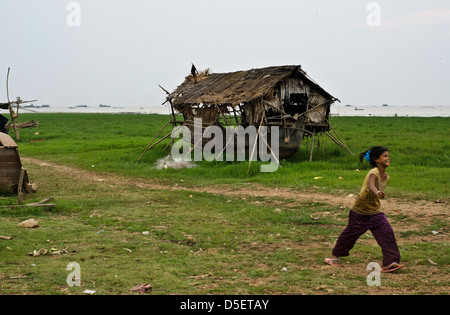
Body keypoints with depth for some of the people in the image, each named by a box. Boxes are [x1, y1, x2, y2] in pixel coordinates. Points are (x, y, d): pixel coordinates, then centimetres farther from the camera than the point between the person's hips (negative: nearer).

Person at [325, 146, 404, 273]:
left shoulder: (386, 176, 0)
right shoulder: (374, 173, -24)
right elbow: (371, 185, -47)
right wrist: (377, 192, -67)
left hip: (375, 212, 6)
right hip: (360, 212, -6)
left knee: (387, 233, -13)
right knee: (350, 234, 10)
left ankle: (390, 262, -12)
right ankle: (335, 256, 32)